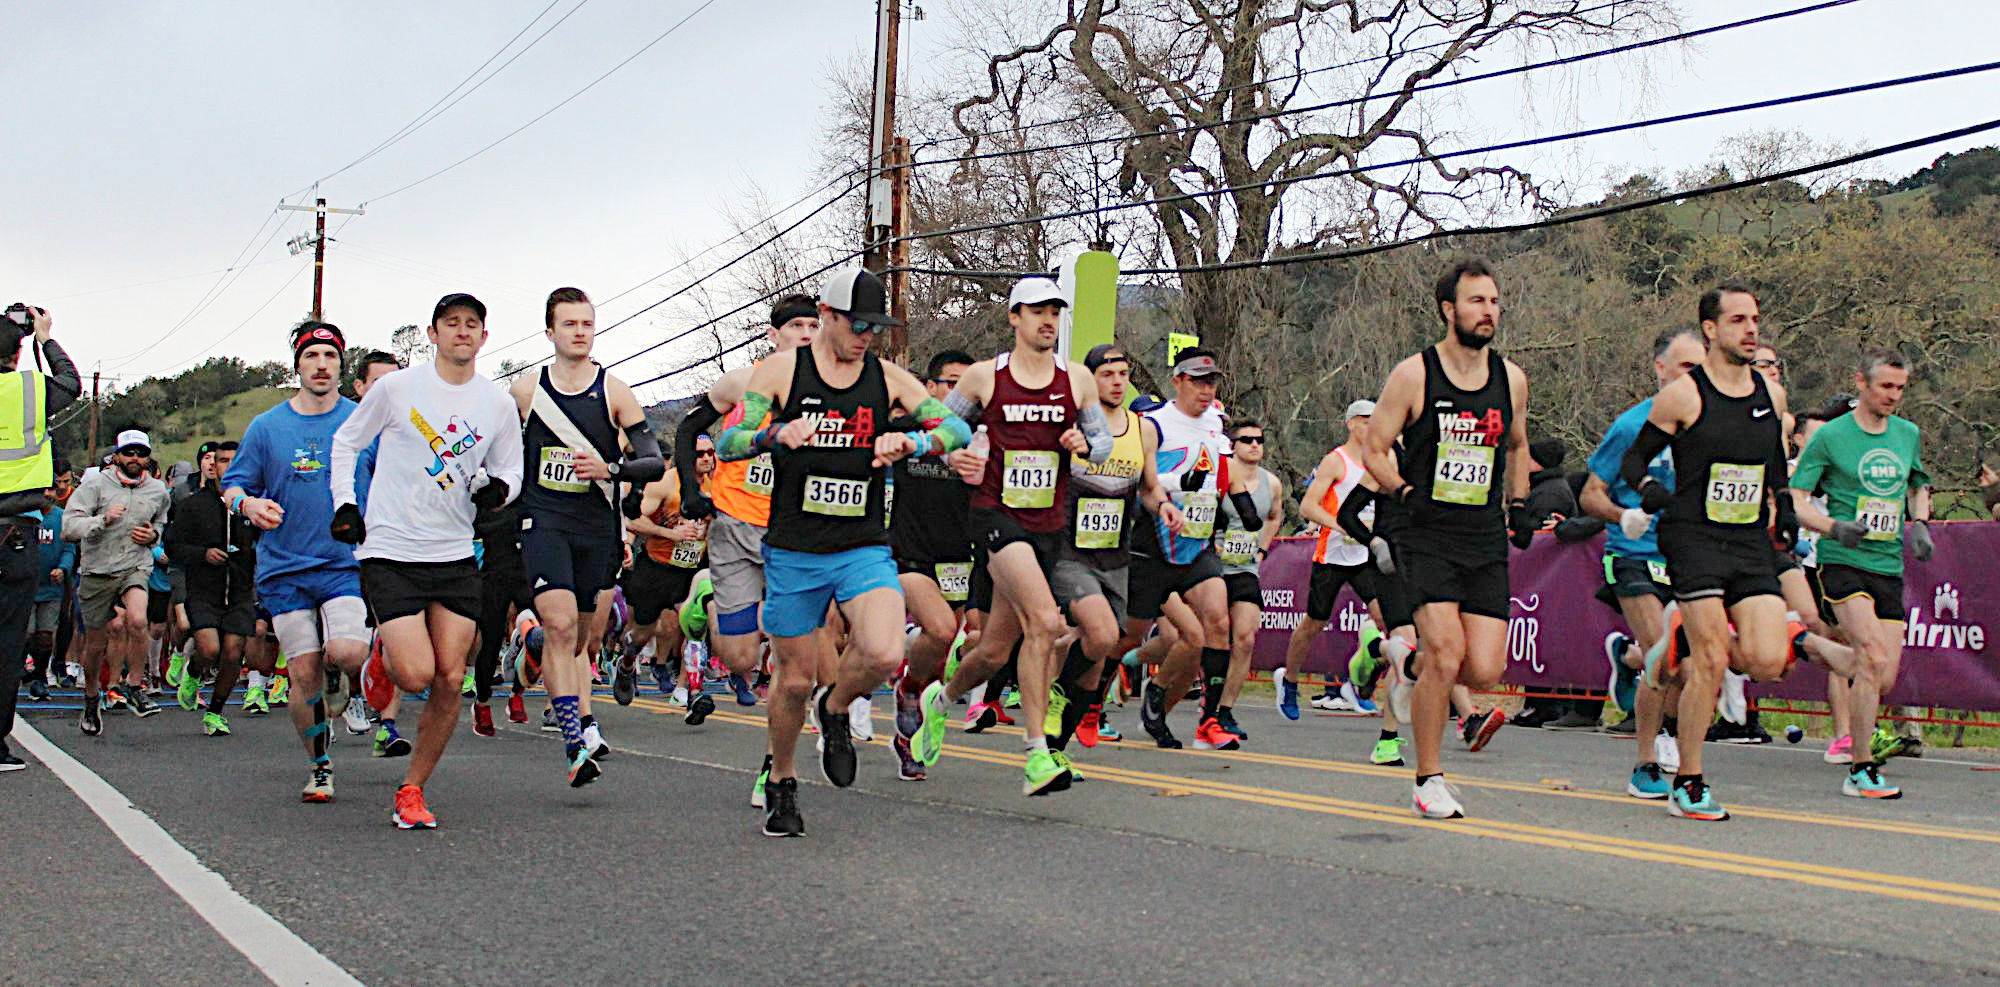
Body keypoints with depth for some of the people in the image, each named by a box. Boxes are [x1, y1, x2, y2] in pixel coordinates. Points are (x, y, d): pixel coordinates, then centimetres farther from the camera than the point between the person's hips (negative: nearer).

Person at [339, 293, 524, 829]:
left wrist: (498, 488, -7)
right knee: (417, 675, -15)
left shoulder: (499, 403, 5)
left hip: (456, 557, 3)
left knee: (450, 680, -3)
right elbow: (346, 442, 10)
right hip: (389, 552, -3)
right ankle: (383, 655, 22)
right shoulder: (397, 387, -3)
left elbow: (512, 471, 16)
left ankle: (411, 790, 13)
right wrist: (344, 504, -2)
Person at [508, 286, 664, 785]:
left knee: (575, 633, 11)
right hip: (542, 520, -1)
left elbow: (654, 461, -1)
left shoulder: (615, 392, 2)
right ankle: (577, 741, -20)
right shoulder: (526, 390, 6)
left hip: (597, 526, 1)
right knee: (559, 624, -18)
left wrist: (611, 469, -17)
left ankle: (581, 726, 26)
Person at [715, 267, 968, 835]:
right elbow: (726, 443, -6)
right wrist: (775, 435, -27)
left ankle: (835, 709, 13)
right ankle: (780, 784, 31)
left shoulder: (889, 379, 5)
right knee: (795, 680, 5)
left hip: (865, 548, 1)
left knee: (885, 655, -22)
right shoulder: (780, 371, -1)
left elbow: (958, 429, -2)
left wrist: (909, 441, -22)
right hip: (793, 552, -1)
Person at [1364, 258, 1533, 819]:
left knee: (1484, 671, -7)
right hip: (1427, 535, -4)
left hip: (1487, 541, 4)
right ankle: (1428, 781, -1)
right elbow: (1374, 448, 2)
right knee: (1446, 653, -17)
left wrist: (1519, 507, 14)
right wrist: (1405, 493, -12)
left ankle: (1422, 673, 30)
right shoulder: (1414, 374, -4)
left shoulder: (1512, 380, 9)